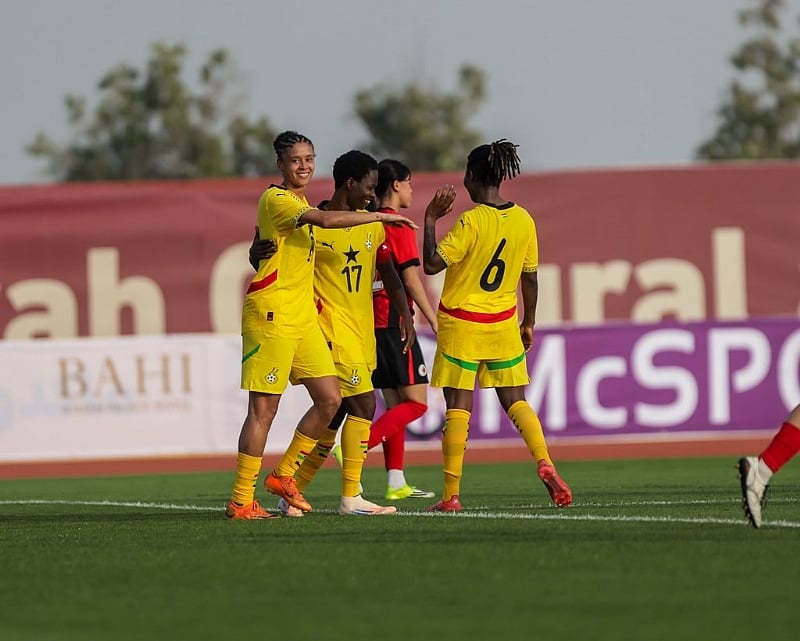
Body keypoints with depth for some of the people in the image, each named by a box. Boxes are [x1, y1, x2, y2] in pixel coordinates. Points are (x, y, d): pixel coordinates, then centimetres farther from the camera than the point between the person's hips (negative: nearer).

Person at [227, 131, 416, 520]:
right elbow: (327, 220, -27)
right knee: (264, 408, -7)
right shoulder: (276, 200, -13)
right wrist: (379, 216, -22)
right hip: (272, 316, -9)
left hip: (303, 318, 9)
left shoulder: (299, 202, 18)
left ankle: (283, 476, 19)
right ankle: (240, 502, -3)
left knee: (329, 399, 6)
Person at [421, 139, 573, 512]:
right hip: (503, 325, 4)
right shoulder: (523, 220, 0)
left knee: (458, 408, -1)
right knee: (516, 401, 13)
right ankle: (544, 464, -10)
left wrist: (430, 219, -9)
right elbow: (530, 277, 7)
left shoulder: (471, 222, -16)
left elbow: (432, 264, -19)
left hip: (461, 324, -4)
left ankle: (451, 496, -1)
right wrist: (529, 323, 18)